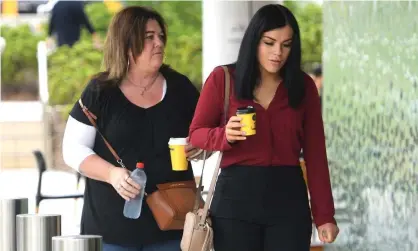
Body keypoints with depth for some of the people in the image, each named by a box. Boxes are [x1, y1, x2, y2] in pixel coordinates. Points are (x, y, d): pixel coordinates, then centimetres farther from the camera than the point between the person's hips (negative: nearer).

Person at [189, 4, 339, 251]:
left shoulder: (303, 85, 5)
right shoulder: (223, 79, -1)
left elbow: (315, 154, 5)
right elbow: (196, 135, 3)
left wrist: (324, 214, 1)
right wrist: (226, 135, -19)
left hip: (288, 199, 1)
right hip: (235, 197, -1)